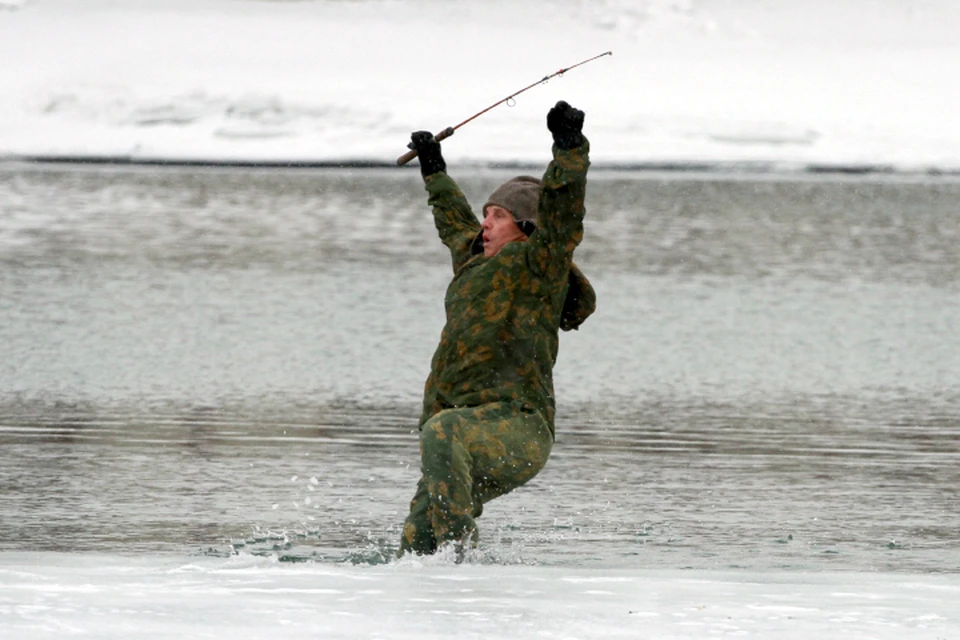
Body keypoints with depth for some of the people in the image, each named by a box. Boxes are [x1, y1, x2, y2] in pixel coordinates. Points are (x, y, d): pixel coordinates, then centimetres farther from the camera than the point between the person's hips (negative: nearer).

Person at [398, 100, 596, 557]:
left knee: (443, 432, -39)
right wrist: (434, 170, 59)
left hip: (516, 429, -8)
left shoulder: (538, 264, 3)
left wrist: (570, 145, -27)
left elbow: (562, 210, -14)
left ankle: (458, 544, -40)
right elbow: (456, 224, 46)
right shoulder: (476, 262, 25)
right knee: (416, 542, -5)